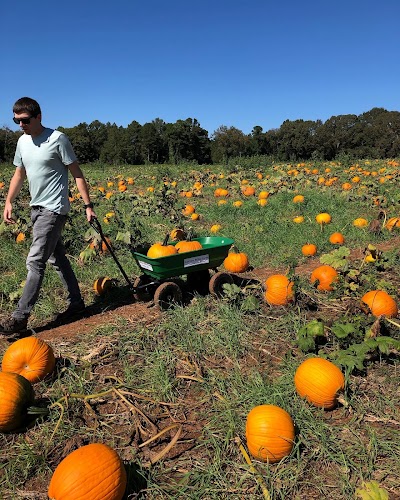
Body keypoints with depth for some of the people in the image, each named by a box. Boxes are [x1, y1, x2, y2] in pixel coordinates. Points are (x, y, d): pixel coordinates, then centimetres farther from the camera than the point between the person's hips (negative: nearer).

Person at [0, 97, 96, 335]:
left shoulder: (57, 139, -10)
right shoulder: (22, 141, 11)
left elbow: (77, 174, -9)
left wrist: (88, 205, -11)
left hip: (54, 209, -8)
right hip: (37, 208, 8)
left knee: (35, 261, -10)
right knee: (57, 258, 12)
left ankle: (20, 317, -5)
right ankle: (77, 302, 25)